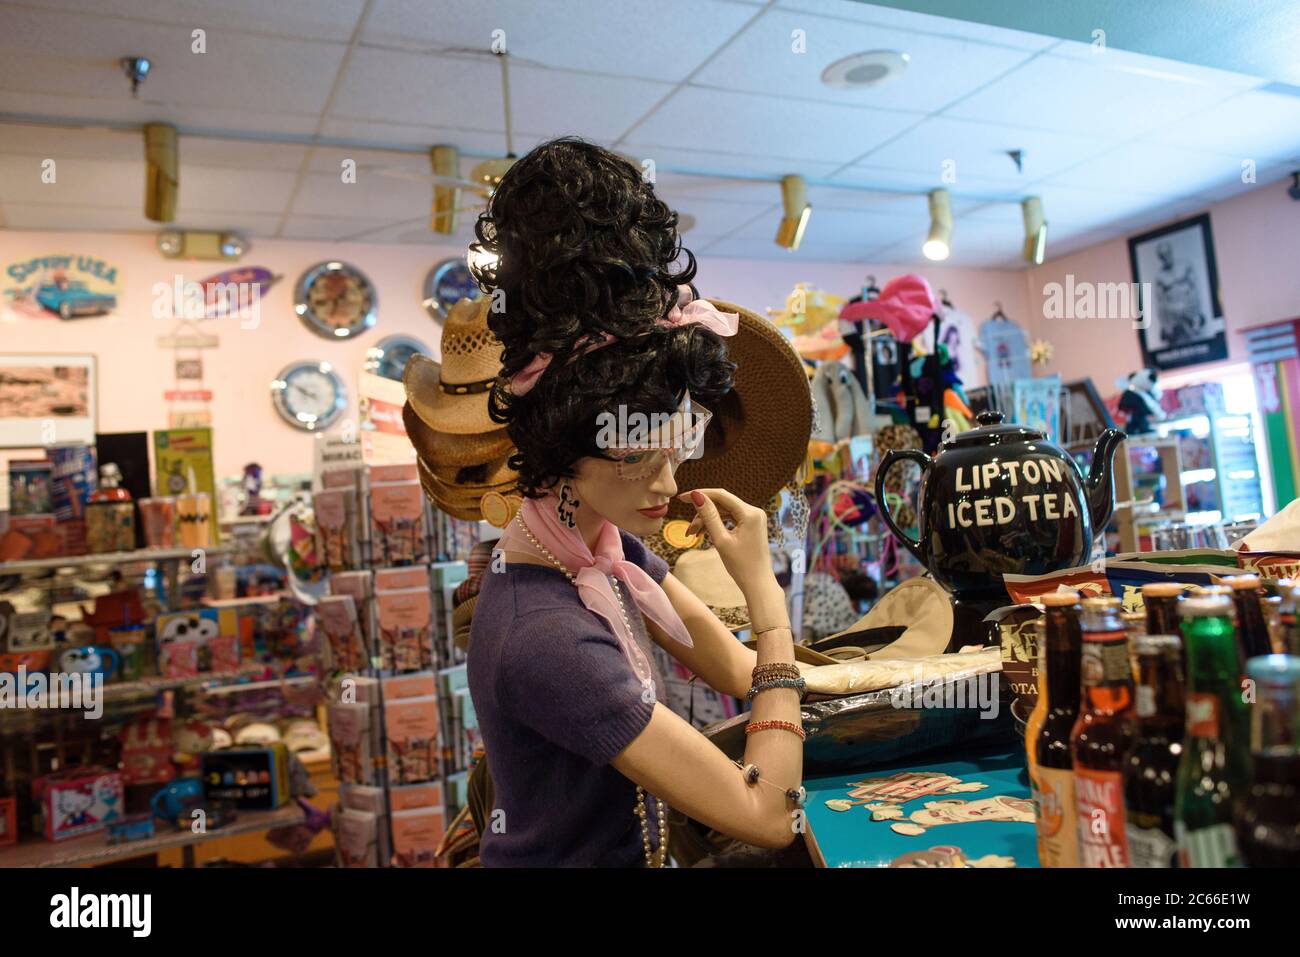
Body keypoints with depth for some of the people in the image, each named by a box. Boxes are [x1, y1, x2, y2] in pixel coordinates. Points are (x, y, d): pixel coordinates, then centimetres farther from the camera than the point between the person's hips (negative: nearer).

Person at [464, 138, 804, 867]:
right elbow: (769, 818, -28)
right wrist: (768, 598, -26)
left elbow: (736, 670, 1)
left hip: (634, 846, 7)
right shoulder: (548, 639, -35)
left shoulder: (608, 548, -9)